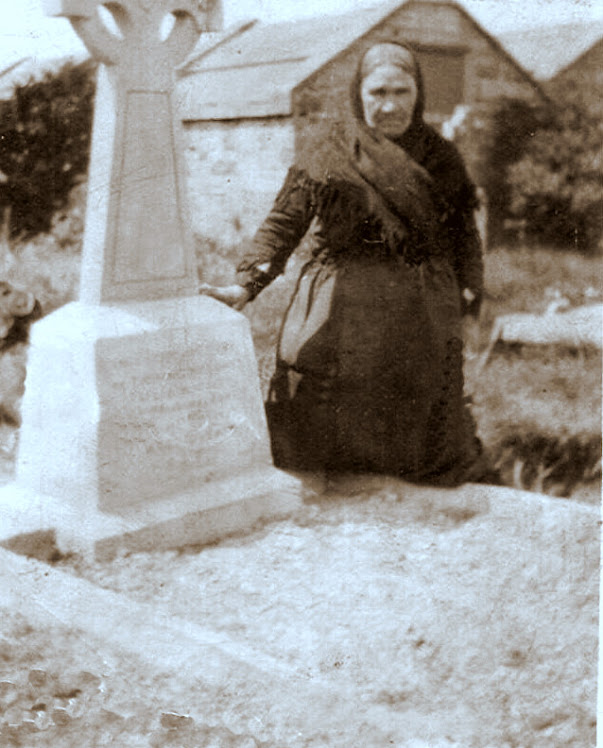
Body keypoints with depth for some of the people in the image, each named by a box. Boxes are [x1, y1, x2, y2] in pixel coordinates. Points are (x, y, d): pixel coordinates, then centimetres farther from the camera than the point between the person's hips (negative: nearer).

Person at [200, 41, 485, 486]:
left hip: (422, 329, 2)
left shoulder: (442, 160, 7)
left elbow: (464, 234, 13)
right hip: (343, 322, -2)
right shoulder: (329, 159, -1)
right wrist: (247, 284, -17)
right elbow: (283, 224, -4)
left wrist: (469, 290, -1)